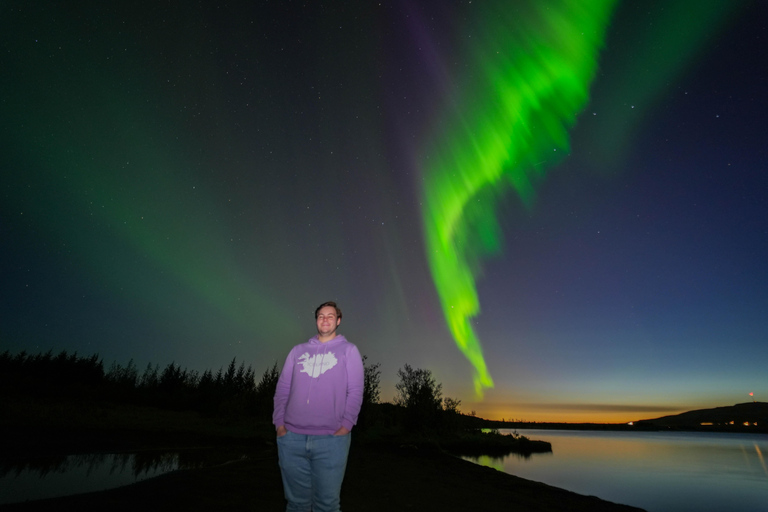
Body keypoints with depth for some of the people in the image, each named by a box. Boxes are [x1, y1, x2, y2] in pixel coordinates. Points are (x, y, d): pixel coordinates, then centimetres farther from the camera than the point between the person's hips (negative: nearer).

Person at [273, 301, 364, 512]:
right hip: (291, 438, 3)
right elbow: (283, 388, 11)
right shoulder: (298, 350, 13)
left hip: (331, 439, -2)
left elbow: (355, 391, -1)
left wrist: (346, 425, -10)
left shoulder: (348, 350, 5)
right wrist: (279, 423, 2)